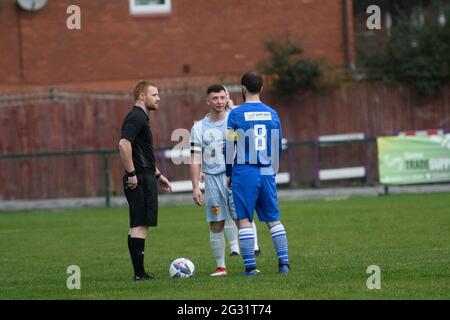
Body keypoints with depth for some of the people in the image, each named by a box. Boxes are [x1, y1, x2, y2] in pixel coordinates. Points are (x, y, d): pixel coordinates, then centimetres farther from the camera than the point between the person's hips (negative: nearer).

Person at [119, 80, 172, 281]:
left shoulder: (141, 118, 20)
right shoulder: (136, 117, -13)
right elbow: (124, 145, -27)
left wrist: (157, 175, 29)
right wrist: (131, 174, -24)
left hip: (145, 178, 10)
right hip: (140, 181, -10)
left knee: (139, 226, 10)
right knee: (139, 226, -9)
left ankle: (139, 273, 12)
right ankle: (139, 273, -10)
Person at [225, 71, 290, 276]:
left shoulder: (236, 115, -4)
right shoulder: (272, 114, 8)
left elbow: (230, 148, -2)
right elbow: (277, 147, 14)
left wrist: (228, 174, 8)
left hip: (244, 174, -4)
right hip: (266, 173, 4)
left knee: (244, 220, 0)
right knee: (273, 219, 9)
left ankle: (250, 266, -4)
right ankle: (284, 262, 3)